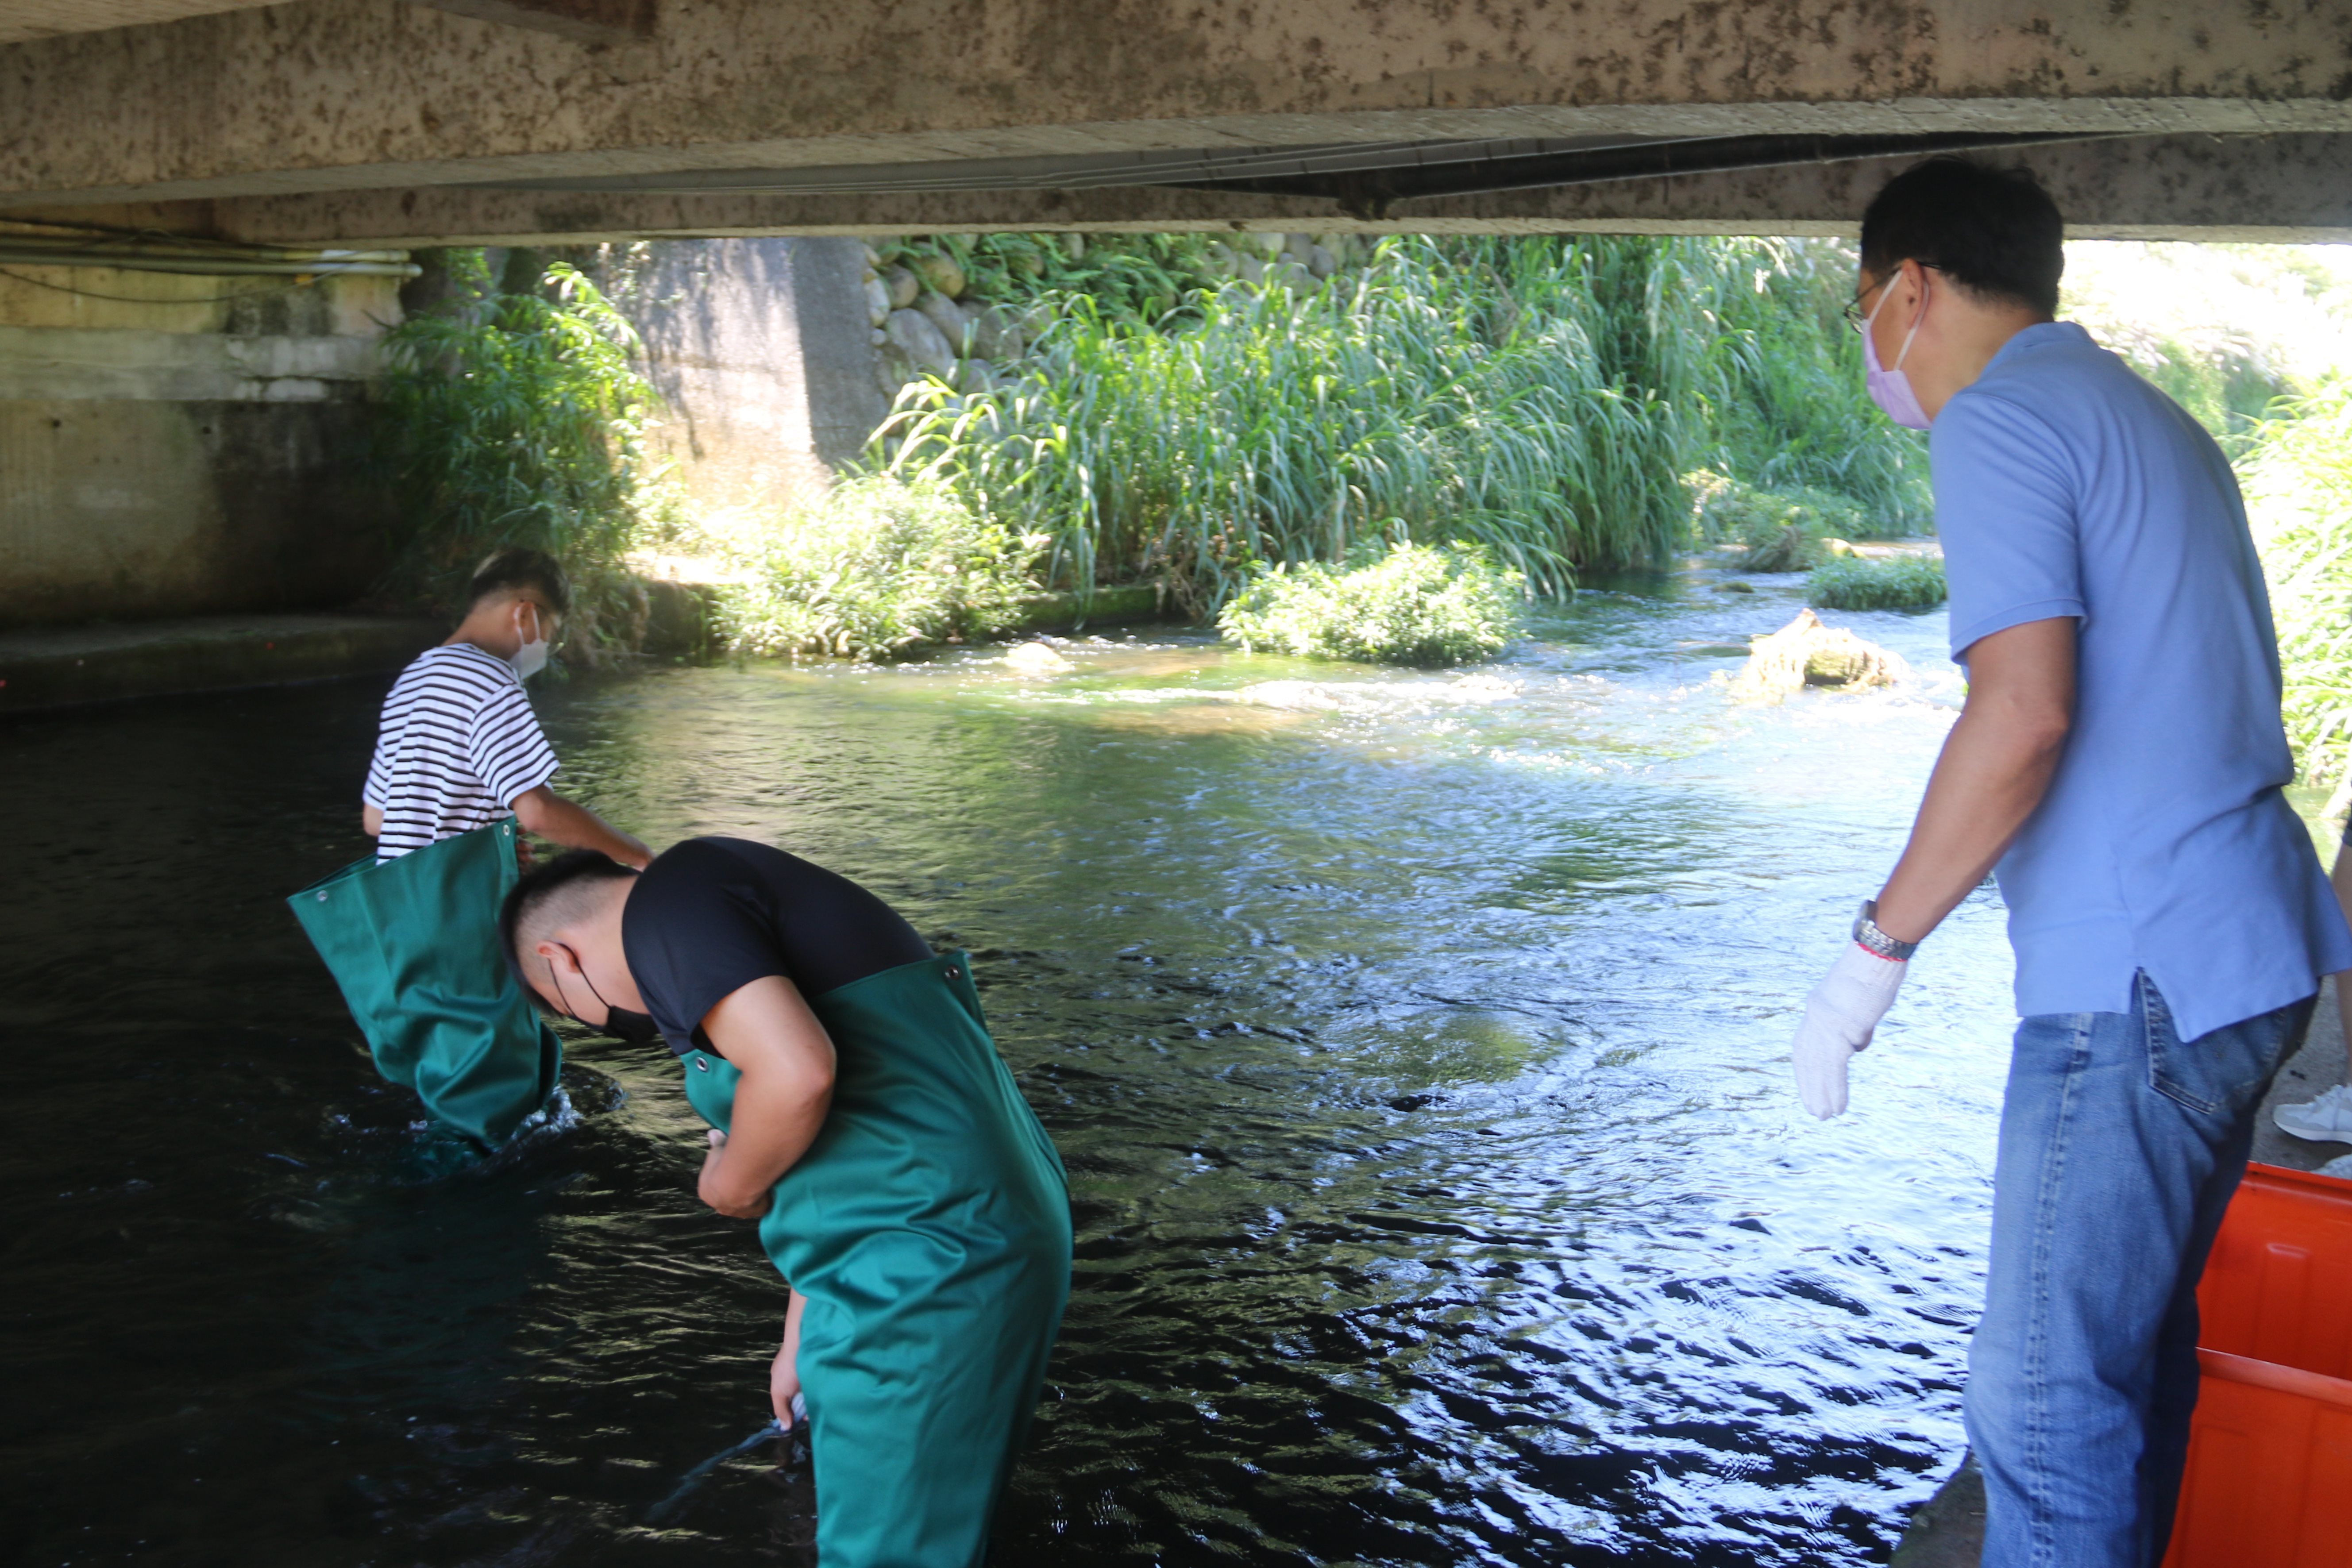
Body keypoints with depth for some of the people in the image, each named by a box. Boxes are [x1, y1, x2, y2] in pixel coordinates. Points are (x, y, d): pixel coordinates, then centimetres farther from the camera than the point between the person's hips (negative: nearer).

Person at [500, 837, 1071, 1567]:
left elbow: (797, 1074, -25)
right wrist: (800, 1340, 40)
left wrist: (728, 1183, -4)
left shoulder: (666, 904, -8)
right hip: (998, 1231, 10)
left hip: (927, 1266, -10)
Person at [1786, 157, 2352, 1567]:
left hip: (2140, 979, -10)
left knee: (2048, 1398, -3)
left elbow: (2024, 712, -24)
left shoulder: (2001, 419, -11)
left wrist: (1877, 951, -17)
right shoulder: (2155, 420, 19)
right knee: (2140, 1337, 21)